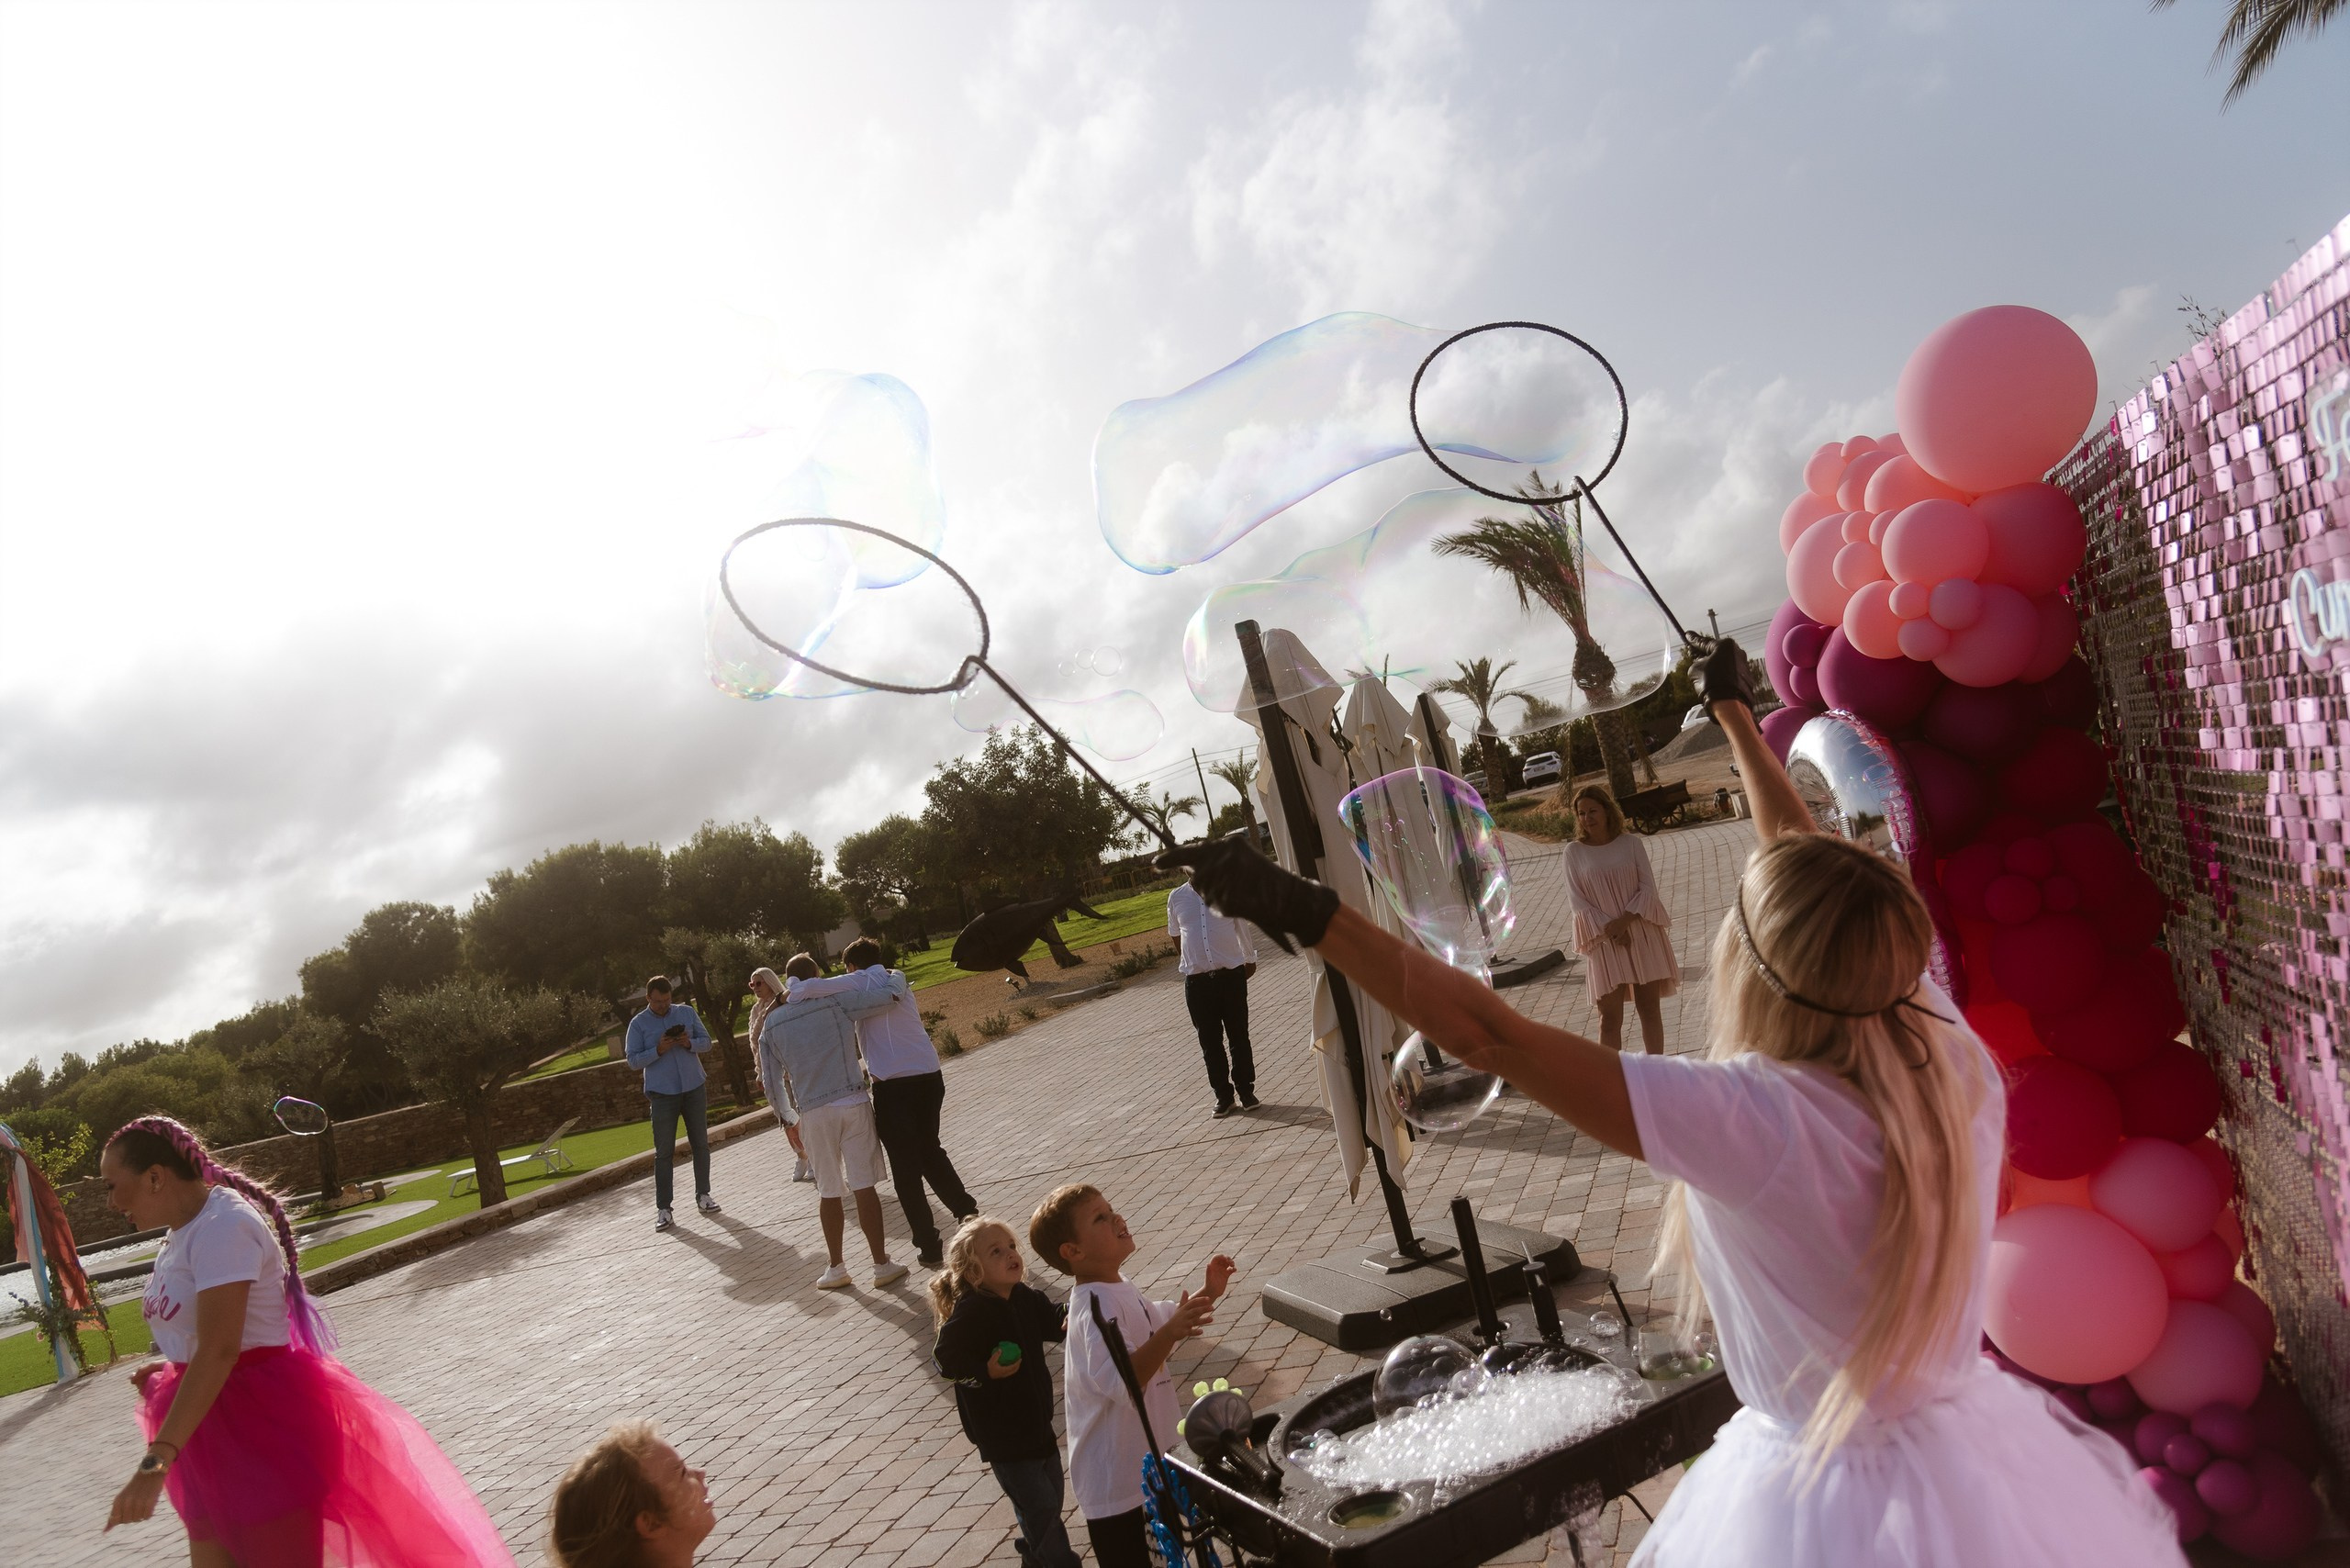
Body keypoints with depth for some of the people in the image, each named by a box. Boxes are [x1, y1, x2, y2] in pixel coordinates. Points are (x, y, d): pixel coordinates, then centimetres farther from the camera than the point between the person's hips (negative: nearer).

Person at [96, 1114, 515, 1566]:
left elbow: (219, 1351, -29)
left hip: (266, 1428, -9)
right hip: (219, 1431, 9)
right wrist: (170, 1371, 7)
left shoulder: (222, 1226, -19)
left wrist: (156, 1462, -34)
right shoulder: (184, 1230, 11)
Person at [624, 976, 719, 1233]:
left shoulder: (687, 1012, 6)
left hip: (694, 1088, 3)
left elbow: (706, 1042, 6)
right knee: (664, 1151, -3)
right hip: (662, 1093, -3)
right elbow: (633, 1060, -4)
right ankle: (663, 1208, 0)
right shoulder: (638, 1024, -1)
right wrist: (658, 1050, -20)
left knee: (701, 1144, 7)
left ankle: (703, 1195, 19)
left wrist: (689, 1043, -15)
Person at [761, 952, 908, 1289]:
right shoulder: (835, 1001, -4)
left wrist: (787, 1119, 19)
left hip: (812, 1113, 2)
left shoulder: (771, 1022, 6)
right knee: (864, 1186, 1)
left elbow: (771, 1079, 9)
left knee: (828, 1192, 13)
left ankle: (836, 1268, 21)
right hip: (852, 1103, -2)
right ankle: (881, 1265, 4)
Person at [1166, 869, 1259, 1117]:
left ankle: (1246, 1091, 19)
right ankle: (1224, 1096, 16)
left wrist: (1250, 960, 19)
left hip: (1231, 975, -1)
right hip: (1197, 982, 1)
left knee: (1239, 1037, 6)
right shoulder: (1176, 898, 2)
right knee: (1210, 1042, 6)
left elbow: (1243, 927, 11)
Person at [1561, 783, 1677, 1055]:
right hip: (1603, 941, -1)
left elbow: (1648, 887, -2)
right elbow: (1576, 900, -3)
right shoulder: (1574, 851, -1)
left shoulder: (1631, 843, 1)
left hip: (1642, 935, 1)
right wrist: (1608, 930, -13)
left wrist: (1624, 921, -15)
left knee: (1649, 1009, 7)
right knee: (1610, 1016, 0)